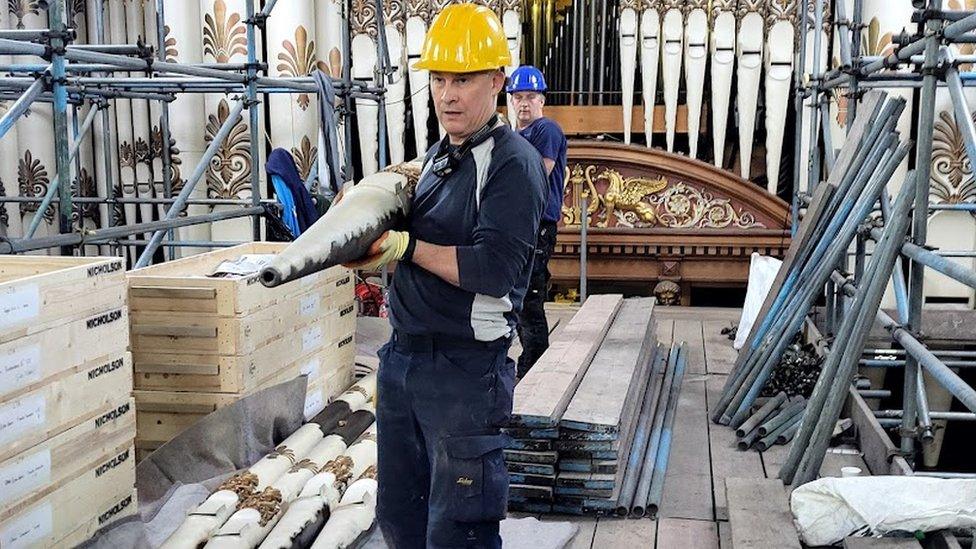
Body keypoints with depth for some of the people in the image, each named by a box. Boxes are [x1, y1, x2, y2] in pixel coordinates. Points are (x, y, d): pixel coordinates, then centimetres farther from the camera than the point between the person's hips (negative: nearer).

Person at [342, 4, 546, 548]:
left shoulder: (514, 162, -13)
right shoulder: (438, 157, 14)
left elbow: (495, 269, -24)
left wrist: (405, 246, -19)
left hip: (466, 370, -9)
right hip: (402, 359, 9)